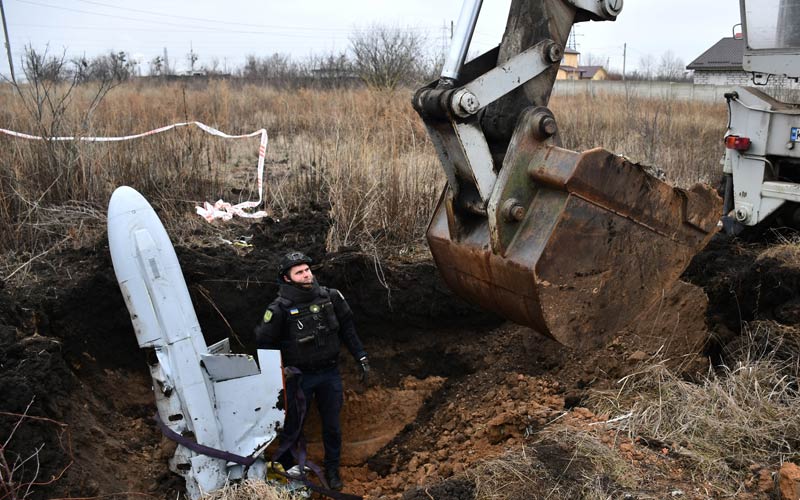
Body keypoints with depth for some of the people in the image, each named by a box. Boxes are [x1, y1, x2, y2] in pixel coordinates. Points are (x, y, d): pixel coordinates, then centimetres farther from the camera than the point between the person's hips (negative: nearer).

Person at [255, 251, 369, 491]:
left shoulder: (331, 297, -7)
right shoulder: (280, 309, -17)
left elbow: (348, 329, 4)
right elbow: (264, 343, -6)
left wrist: (361, 358, 4)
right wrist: (279, 368, -15)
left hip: (330, 373, 3)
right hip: (299, 377, -3)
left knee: (332, 426, 16)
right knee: (293, 426, 9)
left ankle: (332, 469, 37)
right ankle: (286, 469, 31)